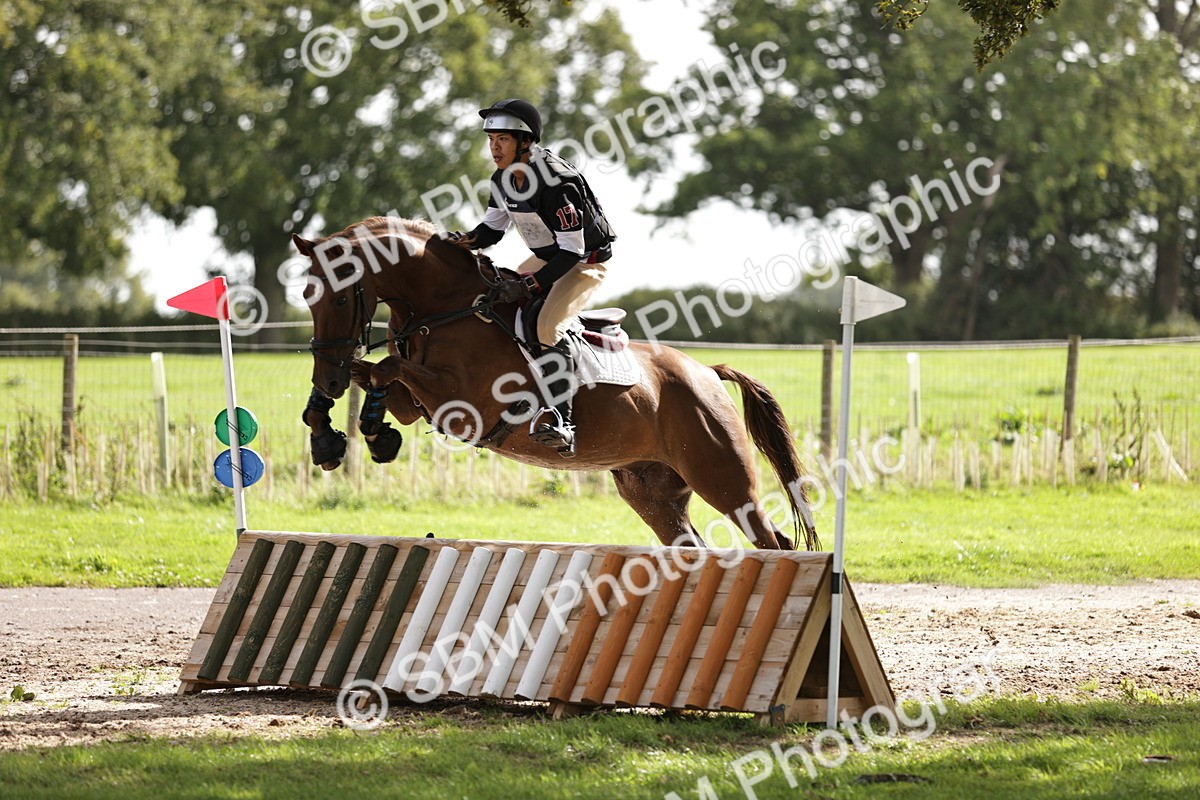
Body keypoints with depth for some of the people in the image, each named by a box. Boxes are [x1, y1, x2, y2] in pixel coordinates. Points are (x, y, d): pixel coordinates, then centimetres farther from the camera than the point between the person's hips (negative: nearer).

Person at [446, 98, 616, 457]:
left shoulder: (557, 183, -31)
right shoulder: (503, 179, -4)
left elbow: (572, 250, -29)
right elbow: (492, 228, 6)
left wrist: (531, 285, -34)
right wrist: (463, 240, -15)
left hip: (587, 262, -9)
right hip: (546, 258, 9)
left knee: (547, 326, -28)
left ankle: (559, 420, -33)